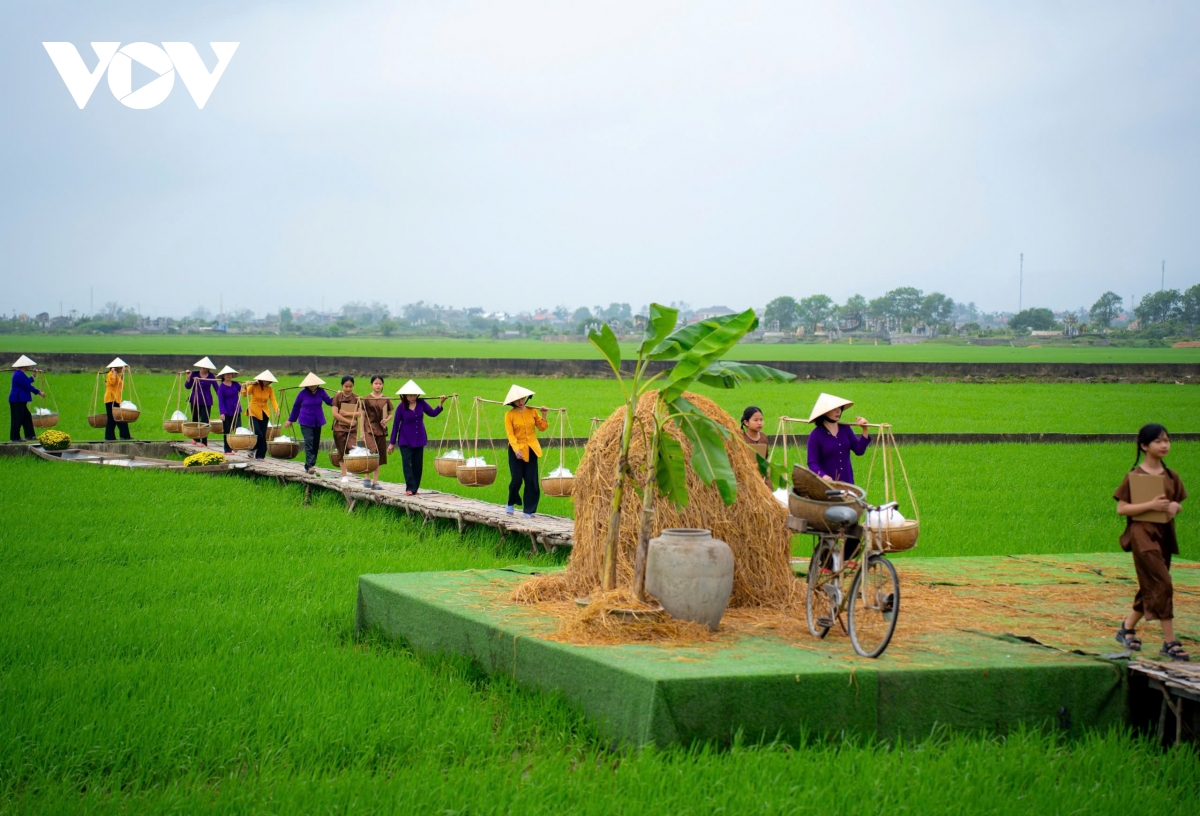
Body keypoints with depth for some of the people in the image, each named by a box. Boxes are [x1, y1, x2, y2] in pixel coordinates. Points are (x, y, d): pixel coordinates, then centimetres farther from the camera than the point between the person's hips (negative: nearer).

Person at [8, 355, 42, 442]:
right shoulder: (20, 374, -20)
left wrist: (33, 376, 26)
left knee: (27, 417, 13)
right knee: (17, 419, -4)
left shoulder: (19, 373, 14)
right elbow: (28, 386, -19)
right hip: (18, 400, -11)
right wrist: (38, 392, -10)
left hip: (19, 400, 11)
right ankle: (15, 437, 1)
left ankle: (30, 435, 18)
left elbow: (26, 382, 24)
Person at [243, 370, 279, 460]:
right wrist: (245, 387, -41)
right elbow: (246, 394, -21)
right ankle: (252, 449, 7)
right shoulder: (254, 386, -8)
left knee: (263, 435, 2)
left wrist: (276, 408, -25)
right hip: (254, 412, -4)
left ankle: (260, 455, 12)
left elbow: (273, 400, -7)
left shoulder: (270, 389, 1)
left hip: (264, 414, 4)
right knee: (257, 433, -17)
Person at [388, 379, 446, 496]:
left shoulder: (421, 403, -1)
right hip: (405, 440, -3)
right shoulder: (401, 407, -9)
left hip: (419, 439, 4)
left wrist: (441, 403, -8)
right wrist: (392, 442, 0)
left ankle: (415, 488, 15)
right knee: (407, 463, -14)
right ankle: (410, 488, -16)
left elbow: (432, 413, 5)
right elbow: (396, 425, -3)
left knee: (418, 464, 5)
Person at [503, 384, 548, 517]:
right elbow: (510, 434, -12)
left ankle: (529, 510, 6)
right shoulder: (510, 414, -5)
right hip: (516, 450, -3)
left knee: (531, 480, -1)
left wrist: (544, 415, -7)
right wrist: (516, 449, -23)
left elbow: (542, 427, 8)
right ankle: (511, 504, 20)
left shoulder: (532, 411, 5)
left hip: (531, 450, 3)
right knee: (517, 479, -6)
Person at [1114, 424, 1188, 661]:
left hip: (1164, 535, 7)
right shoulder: (1134, 476, -7)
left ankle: (1127, 629, 30)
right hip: (1143, 534, -7)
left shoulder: (1171, 476, 9)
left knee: (1150, 588, 12)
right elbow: (1121, 508, -9)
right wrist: (1150, 505, -21)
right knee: (1162, 584, -14)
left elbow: (1178, 503, 18)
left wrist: (1175, 506, -6)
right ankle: (1170, 642, -11)